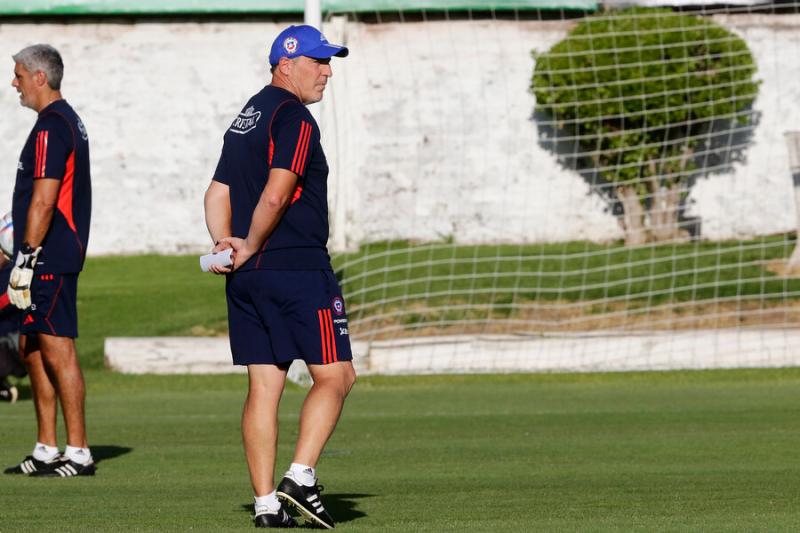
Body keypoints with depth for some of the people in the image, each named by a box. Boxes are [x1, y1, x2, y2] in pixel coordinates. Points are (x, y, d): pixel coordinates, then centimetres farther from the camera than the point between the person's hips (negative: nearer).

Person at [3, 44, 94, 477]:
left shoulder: (51, 127, -15)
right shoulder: (67, 122, 18)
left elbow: (43, 201, -21)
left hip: (48, 260, -11)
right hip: (50, 260, 11)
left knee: (58, 352, -8)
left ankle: (78, 453, -7)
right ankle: (46, 451, 17)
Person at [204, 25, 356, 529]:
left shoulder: (245, 119, 19)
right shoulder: (294, 117, -10)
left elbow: (217, 195, 16)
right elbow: (275, 197, -19)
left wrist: (227, 246, 1)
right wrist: (250, 248, -6)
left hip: (247, 279, 8)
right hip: (299, 269, -8)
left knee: (263, 387, 6)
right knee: (335, 374, -1)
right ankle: (301, 477, -11)